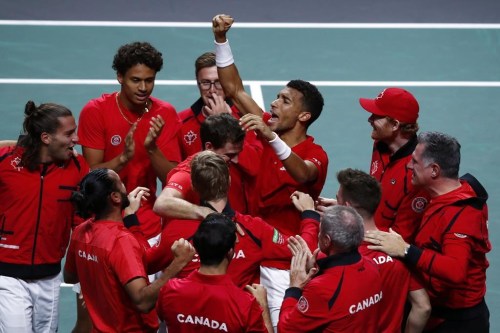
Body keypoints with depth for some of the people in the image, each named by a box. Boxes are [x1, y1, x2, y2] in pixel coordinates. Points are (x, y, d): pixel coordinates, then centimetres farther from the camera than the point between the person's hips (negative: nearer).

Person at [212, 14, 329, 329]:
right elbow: (235, 90, 7)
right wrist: (221, 39, -1)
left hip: (285, 266, -5)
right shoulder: (268, 130, 4)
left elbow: (302, 175, -36)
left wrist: (271, 137, -51)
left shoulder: (316, 155, -12)